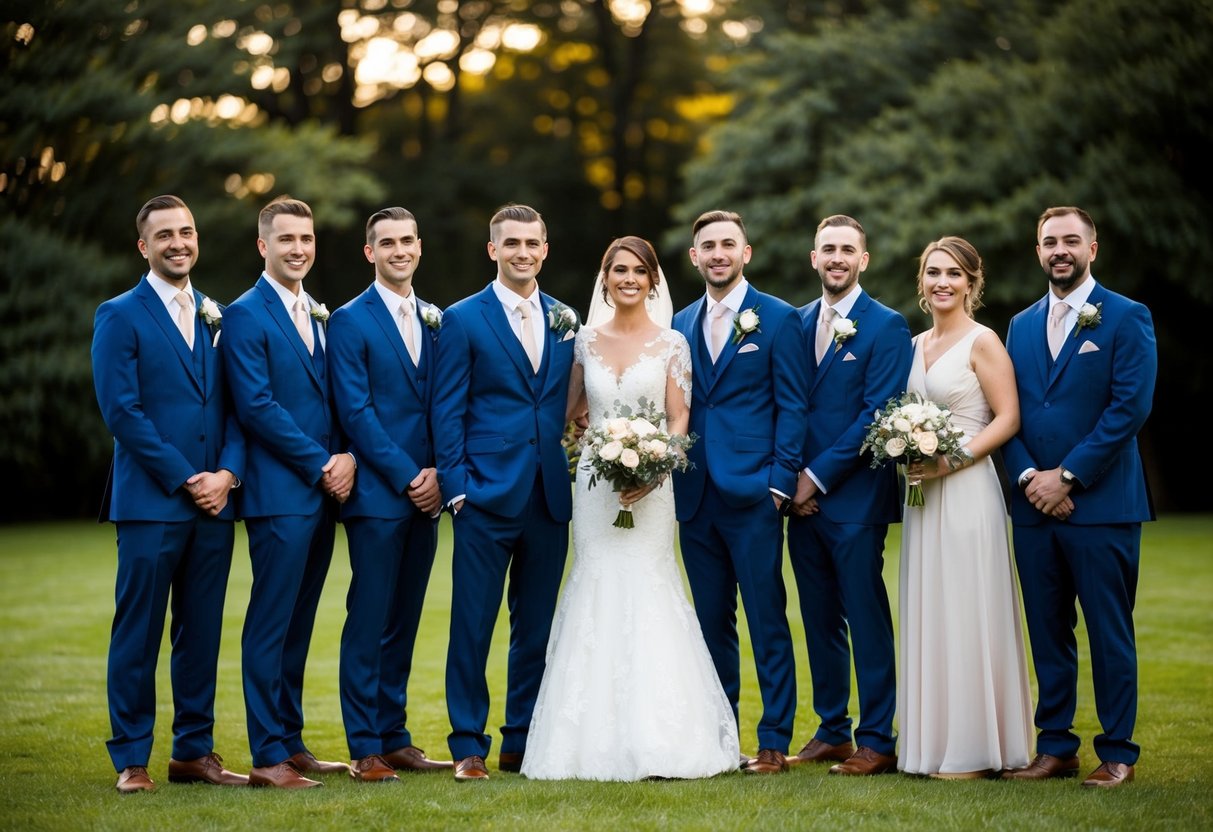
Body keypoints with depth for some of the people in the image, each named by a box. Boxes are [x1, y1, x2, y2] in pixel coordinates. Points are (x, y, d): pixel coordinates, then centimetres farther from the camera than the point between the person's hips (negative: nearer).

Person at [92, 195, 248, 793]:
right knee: (138, 635, 0)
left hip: (213, 501, 5)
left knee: (202, 632, 8)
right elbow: (121, 411, -9)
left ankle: (194, 752, 17)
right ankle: (131, 759, 8)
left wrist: (227, 473, -6)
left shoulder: (217, 317, 15)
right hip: (150, 502, -5)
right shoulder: (120, 317, -1)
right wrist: (184, 480, -11)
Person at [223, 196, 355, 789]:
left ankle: (292, 742, 17)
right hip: (279, 494, -7)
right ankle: (268, 756, -1)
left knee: (298, 624, 11)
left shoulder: (319, 315, 17)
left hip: (323, 492, 7)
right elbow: (257, 406, -14)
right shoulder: (246, 315, -6)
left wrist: (346, 458, -2)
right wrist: (321, 464, -12)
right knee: (271, 623, -4)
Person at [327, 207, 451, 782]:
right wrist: (406, 477, -12)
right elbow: (356, 412, -9)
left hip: (425, 494, 5)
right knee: (369, 621, -2)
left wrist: (438, 473, -3)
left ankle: (394, 737, 16)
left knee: (405, 621, 10)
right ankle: (365, 749, 3)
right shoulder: (349, 322, -3)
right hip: (376, 493, -5)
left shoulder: (435, 320, 14)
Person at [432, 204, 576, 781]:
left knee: (536, 626, 9)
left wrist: (574, 476, 5)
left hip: (550, 497, 4)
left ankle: (523, 742, 18)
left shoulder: (565, 321, 12)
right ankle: (468, 747, 7)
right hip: (487, 495, -4)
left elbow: (570, 407, 14)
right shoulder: (463, 320, 0)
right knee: (472, 625, -1)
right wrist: (457, 487, -9)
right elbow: (448, 413, -3)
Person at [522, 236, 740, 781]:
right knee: (595, 588, 1)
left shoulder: (671, 344, 1)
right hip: (594, 482, 3)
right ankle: (598, 737, 5)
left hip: (648, 483, -3)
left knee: (646, 589, -6)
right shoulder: (587, 340, 9)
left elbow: (679, 419, -3)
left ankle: (655, 736, -1)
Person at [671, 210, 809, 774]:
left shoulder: (778, 319, 0)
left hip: (753, 494, -5)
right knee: (712, 620, 9)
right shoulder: (682, 325, 14)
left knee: (766, 620, -3)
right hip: (696, 496, 5)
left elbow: (792, 406, -3)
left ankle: (774, 741, 2)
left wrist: (780, 482, -11)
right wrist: (675, 480, 5)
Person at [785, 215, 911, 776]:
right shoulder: (797, 323, 13)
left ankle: (877, 741, 4)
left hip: (855, 497, -6)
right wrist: (792, 479, 0)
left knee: (867, 620, -2)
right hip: (803, 497, 6)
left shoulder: (886, 327, -5)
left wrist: (818, 477, -12)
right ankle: (831, 733, 18)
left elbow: (877, 416, -11)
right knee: (820, 620, 10)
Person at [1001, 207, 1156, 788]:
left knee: (1109, 632, 0)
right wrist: (1028, 476, -6)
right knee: (1047, 631, 8)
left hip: (1101, 503, -5)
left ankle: (1118, 752, 8)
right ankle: (1055, 747, 16)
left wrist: (1066, 476, -13)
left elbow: (1130, 407, -10)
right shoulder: (1021, 326, 15)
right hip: (1034, 505, 5)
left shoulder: (1127, 319, -2)